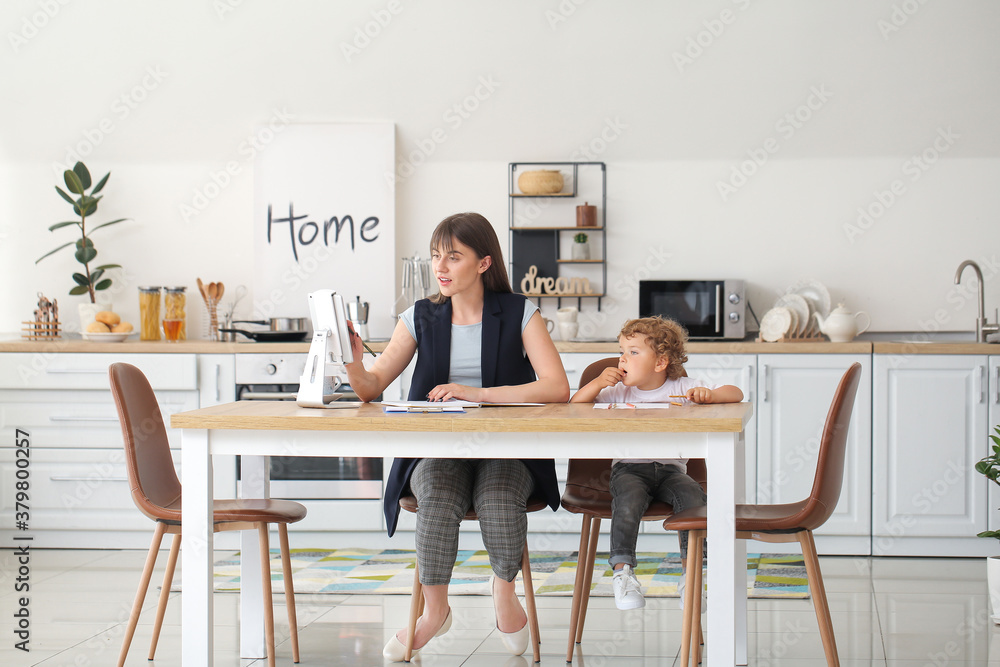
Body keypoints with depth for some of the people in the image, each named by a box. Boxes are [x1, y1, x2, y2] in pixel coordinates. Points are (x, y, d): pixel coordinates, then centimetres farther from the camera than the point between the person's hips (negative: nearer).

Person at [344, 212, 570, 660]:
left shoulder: (519, 315, 1)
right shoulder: (421, 318, 9)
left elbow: (557, 388, -11)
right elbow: (371, 388, 5)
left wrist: (476, 393, -17)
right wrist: (353, 364, -19)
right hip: (435, 451, 2)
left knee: (498, 497, -33)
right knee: (438, 496, -32)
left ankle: (504, 588, -3)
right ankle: (434, 610, -13)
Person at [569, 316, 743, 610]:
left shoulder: (682, 388, 7)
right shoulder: (619, 392, 11)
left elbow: (735, 394, 4)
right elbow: (574, 406, 9)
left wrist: (709, 395, -16)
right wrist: (598, 383, -5)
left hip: (670, 468, 0)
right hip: (628, 468, 0)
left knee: (693, 497, -29)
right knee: (629, 499, -34)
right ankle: (622, 570, -28)